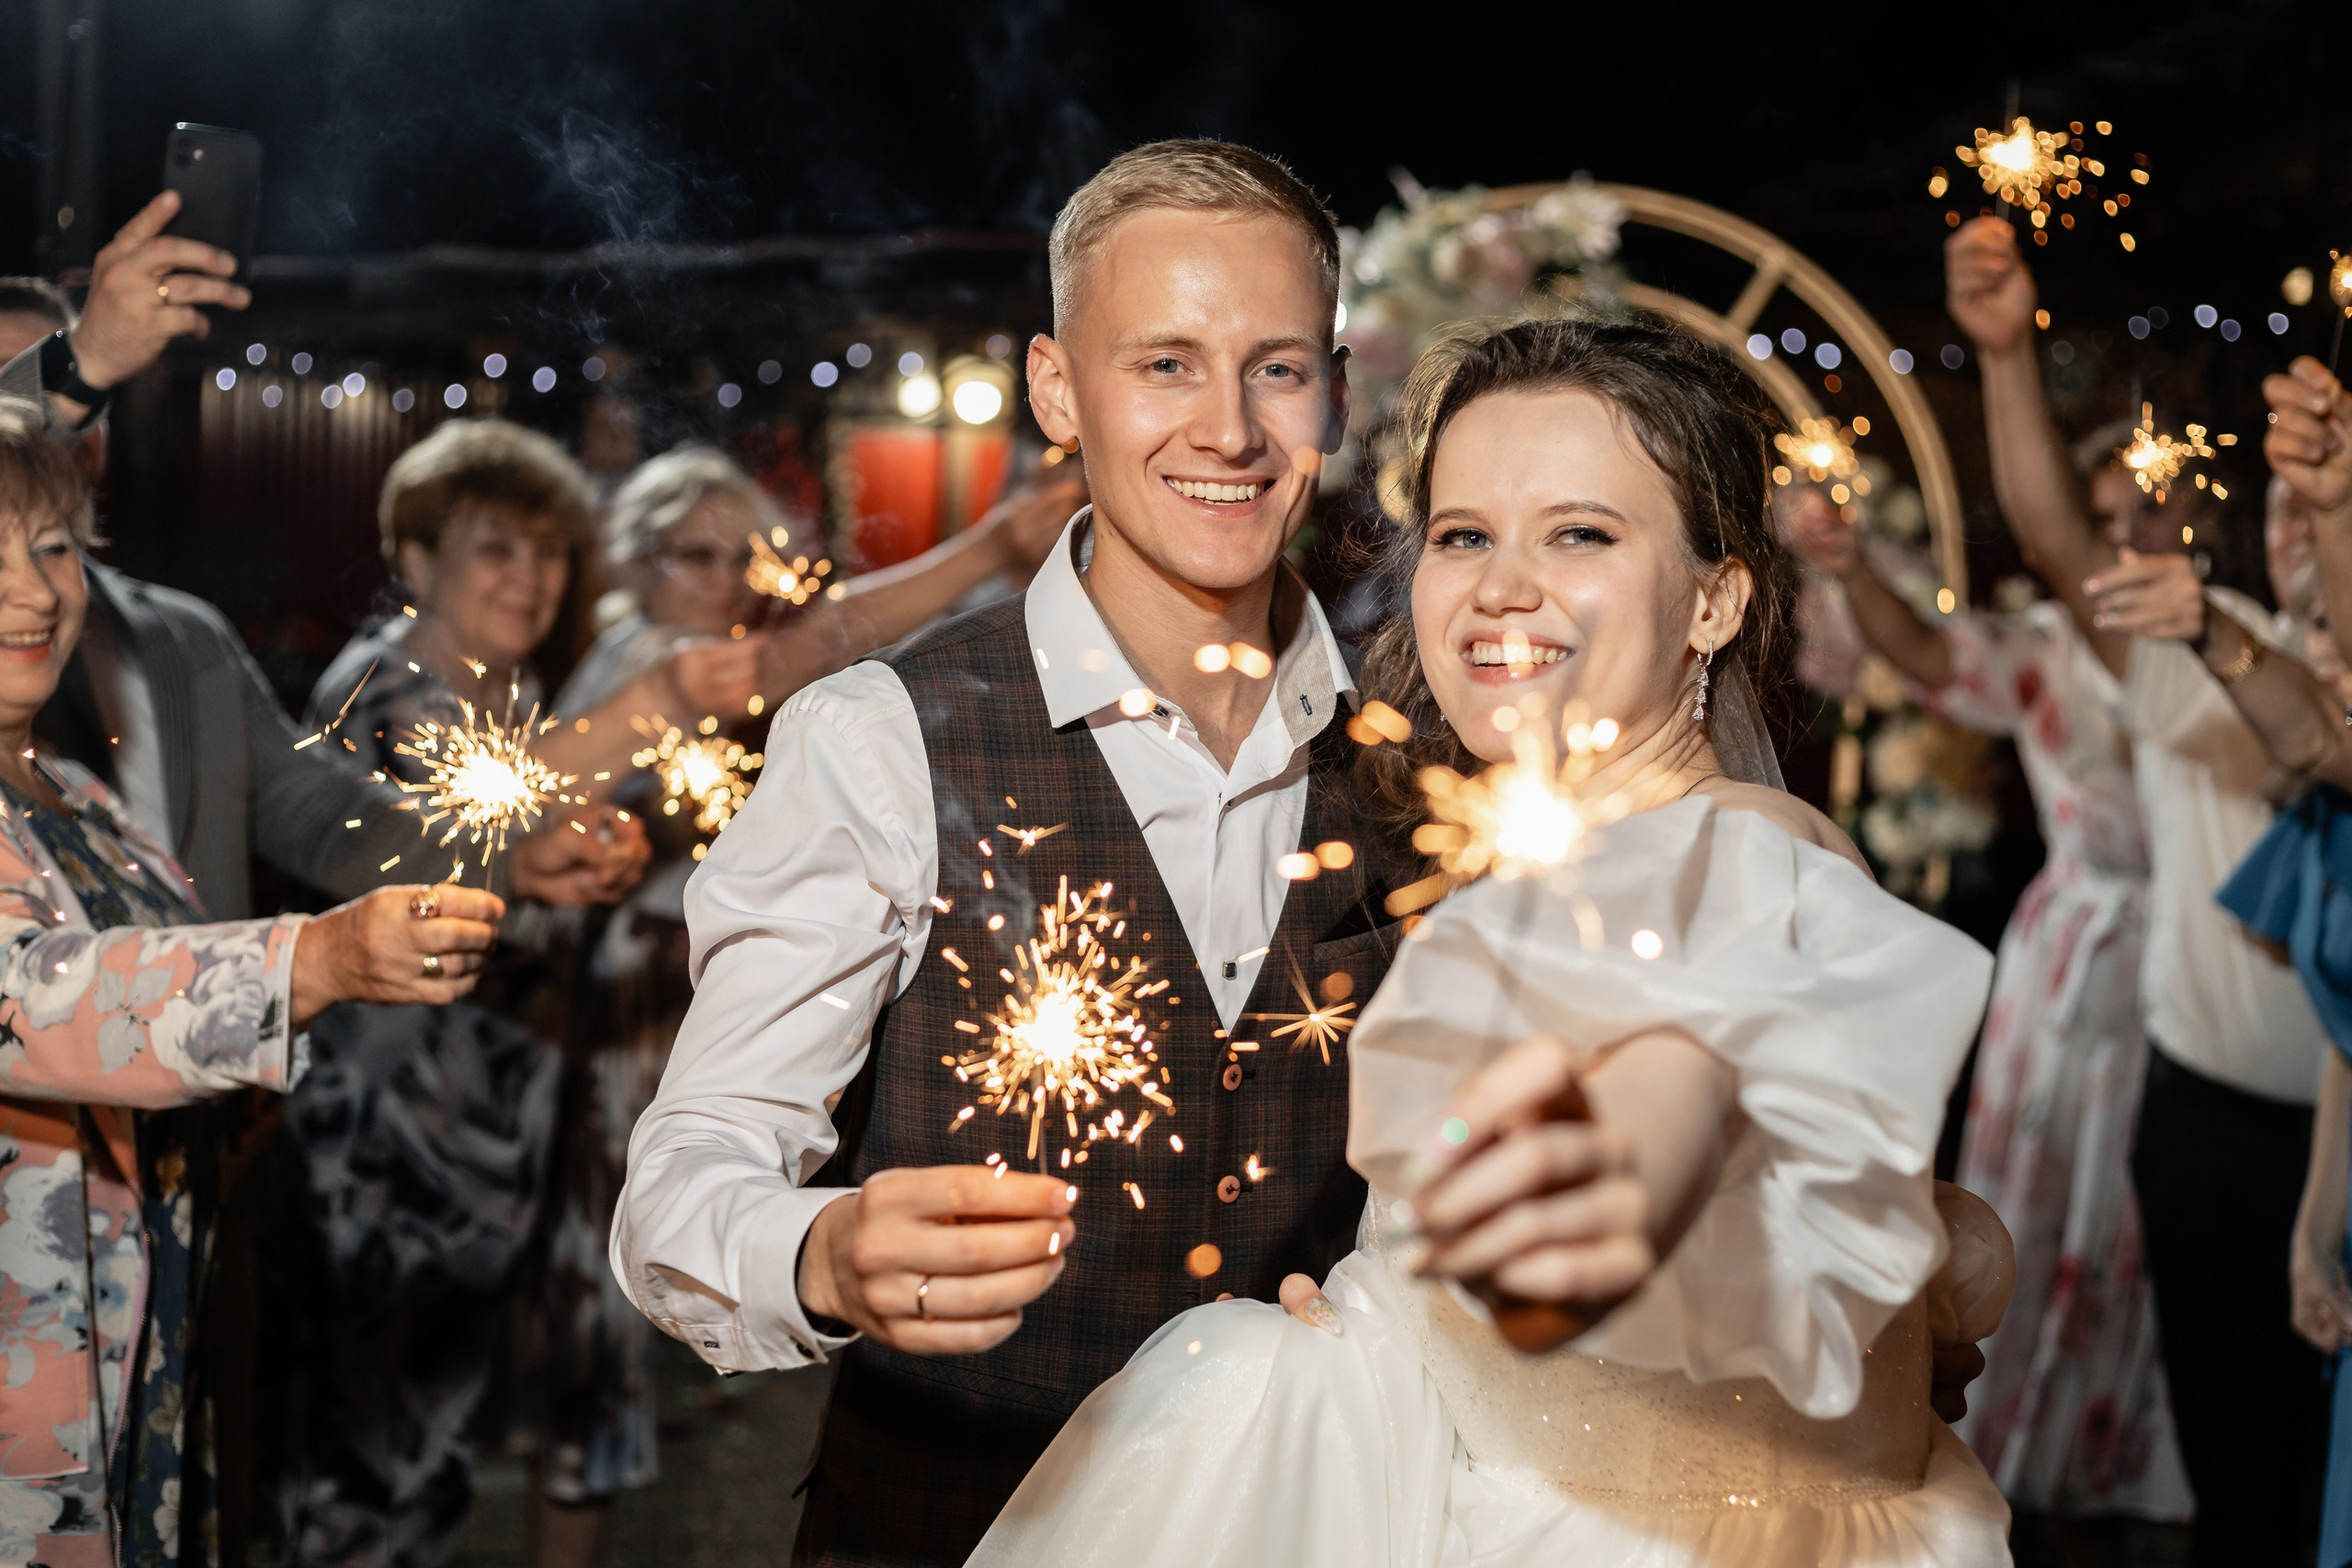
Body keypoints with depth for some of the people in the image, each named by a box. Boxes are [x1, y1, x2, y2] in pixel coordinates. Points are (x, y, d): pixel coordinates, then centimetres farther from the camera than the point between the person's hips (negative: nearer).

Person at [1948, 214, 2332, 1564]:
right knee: (2233, 1426, 11)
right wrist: (2008, 352, -24)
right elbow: (2056, 535, -12)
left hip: (2328, 1126, -1)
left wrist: (2225, 647, -38)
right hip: (2212, 1104, 1)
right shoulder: (2190, 656, 2)